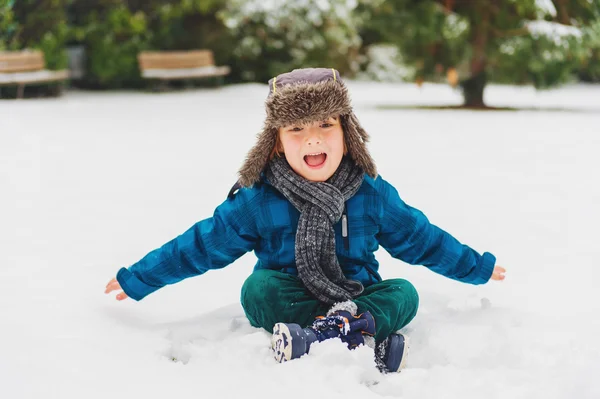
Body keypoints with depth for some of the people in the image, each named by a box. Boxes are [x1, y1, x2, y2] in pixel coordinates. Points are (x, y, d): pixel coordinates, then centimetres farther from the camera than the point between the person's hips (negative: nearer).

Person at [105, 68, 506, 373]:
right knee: (259, 287, -29)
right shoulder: (255, 202, -5)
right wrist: (136, 280, 2)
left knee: (403, 293, -22)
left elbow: (420, 238, 13)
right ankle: (362, 339, -42)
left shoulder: (373, 195, 0)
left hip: (360, 294, 2)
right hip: (288, 300, -2)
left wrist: (477, 267, 18)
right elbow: (200, 246, 1)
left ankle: (320, 335, -44)